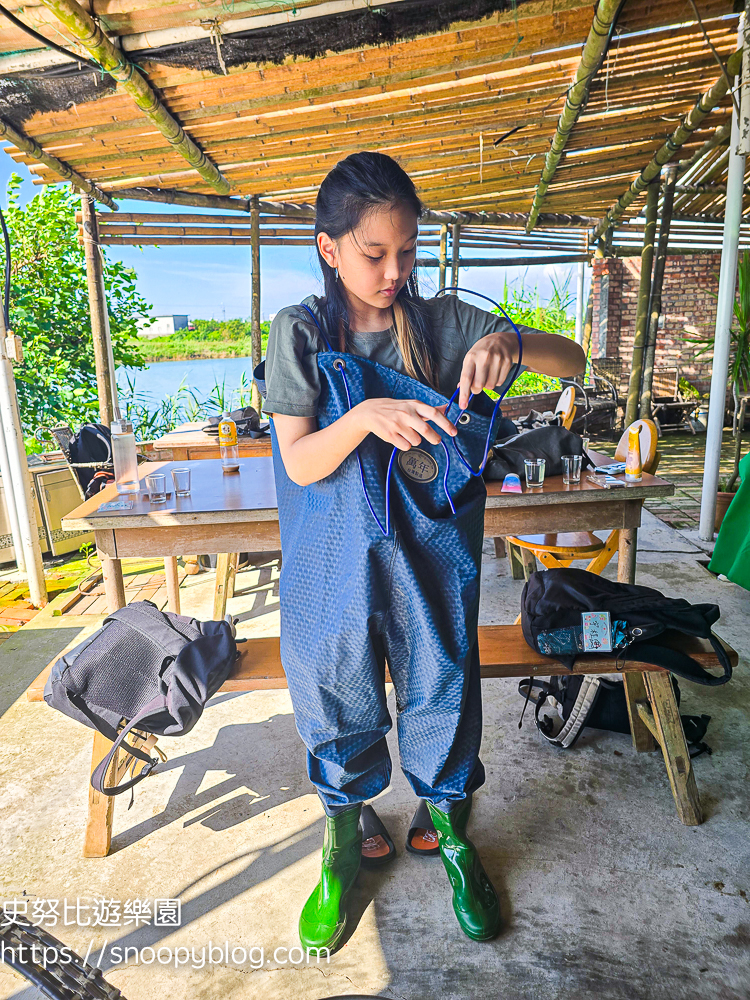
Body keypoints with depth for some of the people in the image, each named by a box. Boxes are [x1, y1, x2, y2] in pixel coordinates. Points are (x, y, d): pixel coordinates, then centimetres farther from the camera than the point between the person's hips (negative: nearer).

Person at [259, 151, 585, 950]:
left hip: (432, 560, 1)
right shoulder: (302, 331, -5)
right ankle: (343, 844, 44)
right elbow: (300, 462, -12)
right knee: (338, 702, 16)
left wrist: (511, 343, -25)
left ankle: (454, 839, 43)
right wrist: (364, 416, -31)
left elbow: (573, 360, -3)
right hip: (338, 565, 0)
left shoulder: (445, 322, -3)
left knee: (442, 696, 15)